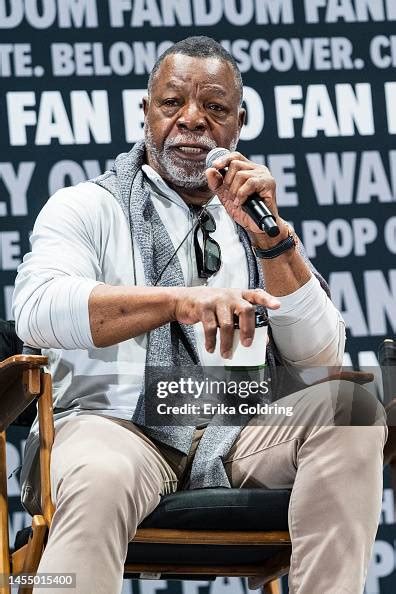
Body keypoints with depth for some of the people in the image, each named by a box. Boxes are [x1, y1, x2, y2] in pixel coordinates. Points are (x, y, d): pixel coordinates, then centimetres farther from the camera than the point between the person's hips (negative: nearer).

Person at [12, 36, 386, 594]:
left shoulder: (254, 225, 19)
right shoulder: (87, 207, 7)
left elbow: (320, 358, 6)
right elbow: (37, 308, -15)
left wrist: (270, 238, -7)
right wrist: (180, 300, -28)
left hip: (236, 435, 4)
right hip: (112, 423, -4)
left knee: (350, 405, -22)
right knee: (102, 480, -38)